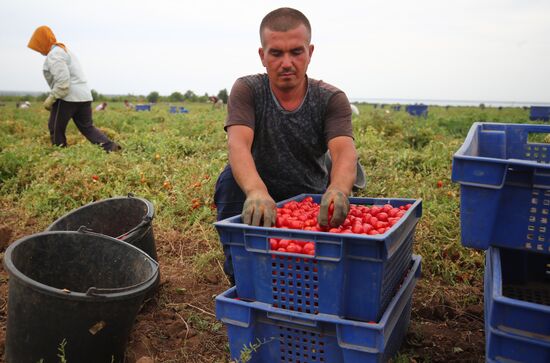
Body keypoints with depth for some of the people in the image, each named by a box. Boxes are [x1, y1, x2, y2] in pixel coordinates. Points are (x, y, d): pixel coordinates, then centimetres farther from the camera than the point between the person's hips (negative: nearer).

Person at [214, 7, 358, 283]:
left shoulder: (332, 100, -10)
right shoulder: (246, 91, -12)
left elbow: (345, 152, -29)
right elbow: (238, 144, -30)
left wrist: (338, 190, -54)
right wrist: (256, 192, -53)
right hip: (258, 197, -1)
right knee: (230, 179, -30)